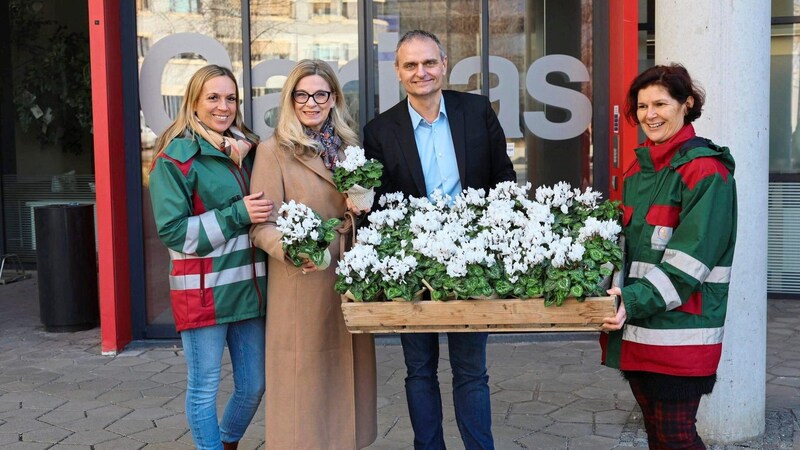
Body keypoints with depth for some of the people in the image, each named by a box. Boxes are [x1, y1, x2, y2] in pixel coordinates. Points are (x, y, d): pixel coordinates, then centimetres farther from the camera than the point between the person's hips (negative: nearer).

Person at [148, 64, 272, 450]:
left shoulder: (247, 150, 11)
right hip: (203, 290, -6)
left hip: (249, 285, 6)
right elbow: (172, 230, -12)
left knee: (254, 385, 12)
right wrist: (236, 215, -17)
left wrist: (264, 212, -1)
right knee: (204, 388, 4)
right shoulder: (176, 157, -7)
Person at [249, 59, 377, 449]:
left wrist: (364, 208, -3)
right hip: (301, 287, -5)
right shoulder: (273, 151, -6)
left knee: (346, 375, 12)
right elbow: (262, 226, -10)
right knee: (305, 379, 1)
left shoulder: (348, 147, 11)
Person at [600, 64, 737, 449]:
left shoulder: (705, 170, -10)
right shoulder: (638, 169, 14)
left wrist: (637, 301, -25)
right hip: (636, 329, 7)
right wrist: (616, 293, 7)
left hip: (679, 332, -7)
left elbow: (691, 254, -18)